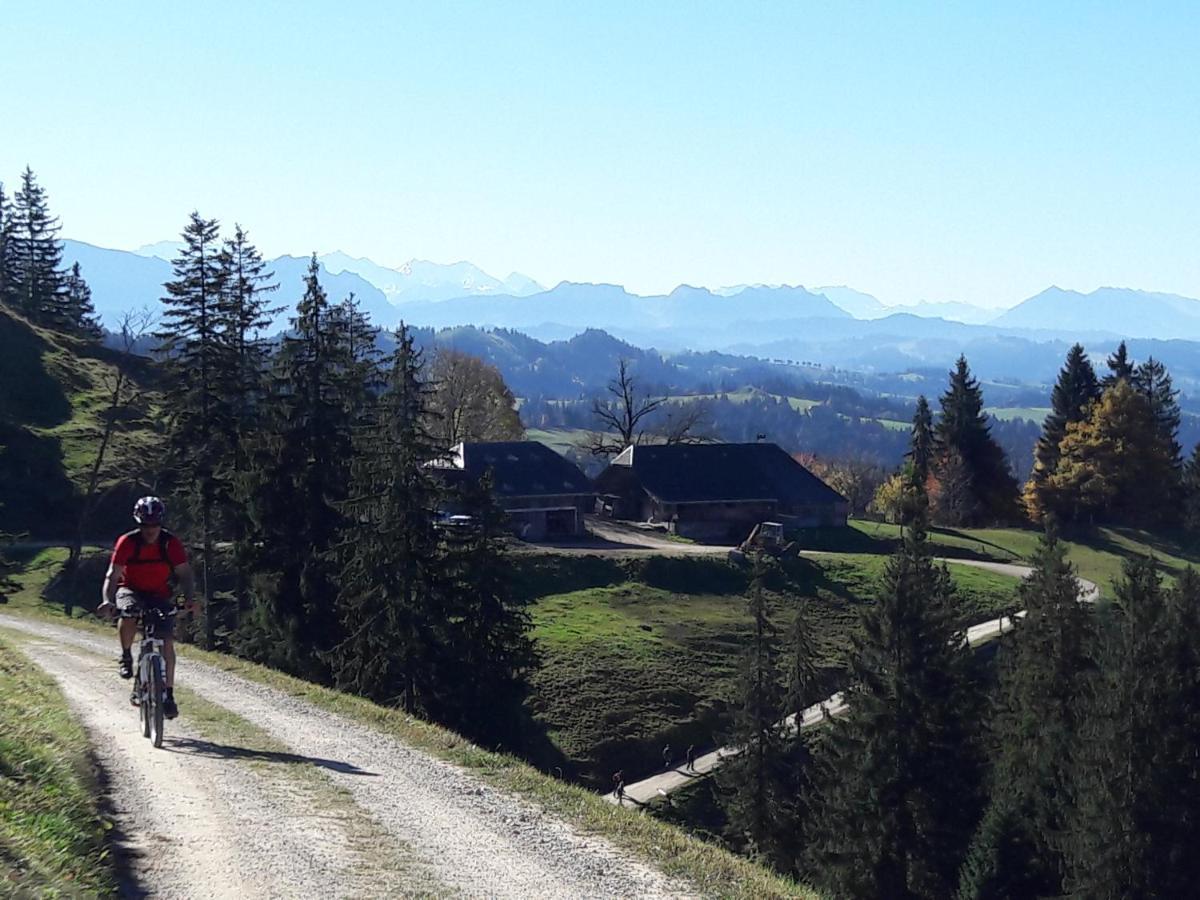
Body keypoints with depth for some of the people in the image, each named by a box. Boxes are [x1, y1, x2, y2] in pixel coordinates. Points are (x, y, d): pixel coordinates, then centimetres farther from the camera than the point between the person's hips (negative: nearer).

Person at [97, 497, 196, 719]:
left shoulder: (171, 543, -15)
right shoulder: (127, 542, -19)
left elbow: (184, 573, -15)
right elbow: (112, 575, -22)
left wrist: (189, 598, -33)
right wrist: (107, 601, -39)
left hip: (160, 596, 1)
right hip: (131, 590, -1)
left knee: (167, 641, -12)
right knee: (129, 613, -37)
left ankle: (168, 694, -4)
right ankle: (126, 657, -11)